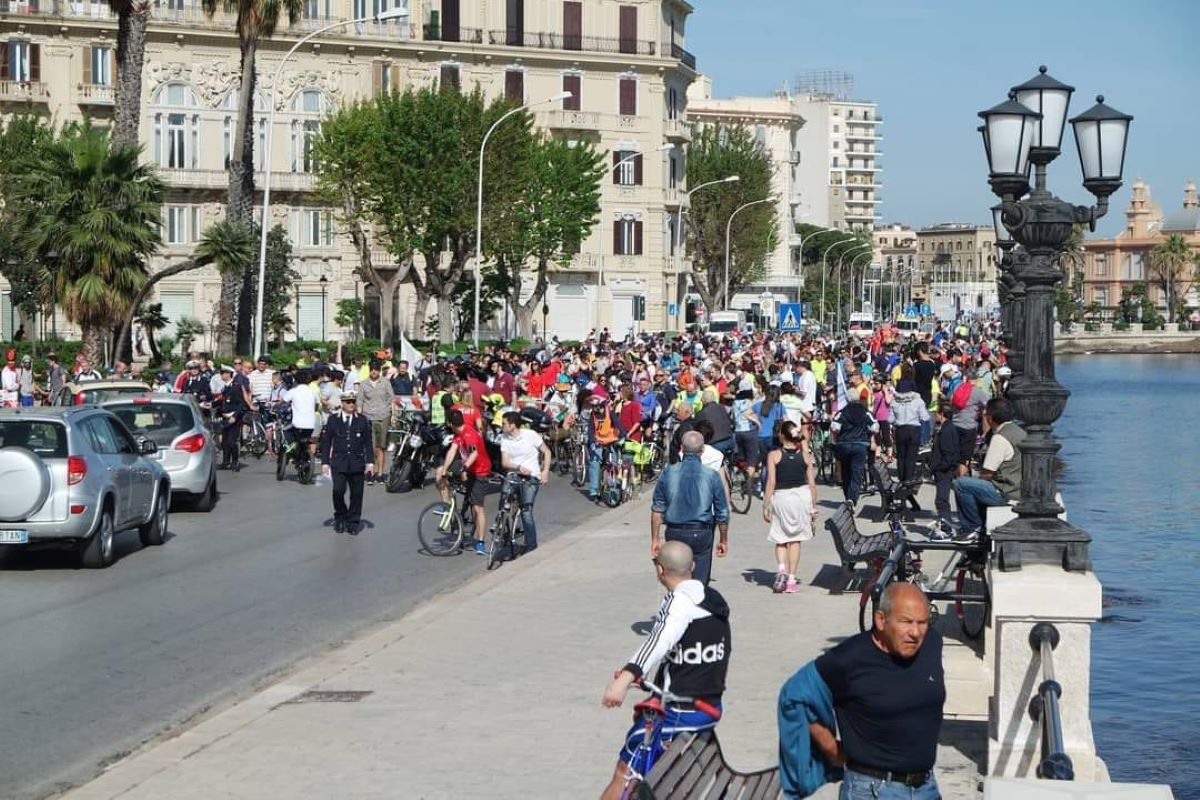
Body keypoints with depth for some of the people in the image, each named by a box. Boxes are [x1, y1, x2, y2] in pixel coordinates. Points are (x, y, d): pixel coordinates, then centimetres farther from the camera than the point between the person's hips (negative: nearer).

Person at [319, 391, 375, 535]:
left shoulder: (362, 420, 6)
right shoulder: (333, 420, 4)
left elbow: (367, 443, 8)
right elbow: (326, 442, 5)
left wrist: (369, 462, 1)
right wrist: (325, 462, 0)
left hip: (357, 462, 1)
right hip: (338, 462, -1)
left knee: (357, 493, 2)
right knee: (338, 490, -13)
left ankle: (353, 522, 14)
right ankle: (340, 517, 9)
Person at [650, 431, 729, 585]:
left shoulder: (668, 473, -3)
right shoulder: (712, 476, -6)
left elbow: (657, 510, 1)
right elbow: (722, 513, 0)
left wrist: (655, 538, 10)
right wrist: (724, 540, 13)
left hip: (675, 533, 2)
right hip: (702, 535, -2)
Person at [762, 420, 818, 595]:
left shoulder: (774, 456, -5)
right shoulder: (805, 456, 2)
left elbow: (771, 483, -7)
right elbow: (812, 483, 3)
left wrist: (765, 506, -1)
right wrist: (813, 507, 11)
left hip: (781, 497, -2)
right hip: (802, 496, 2)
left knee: (781, 539, 13)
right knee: (795, 539, 11)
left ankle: (782, 568, -12)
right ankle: (791, 579, 10)